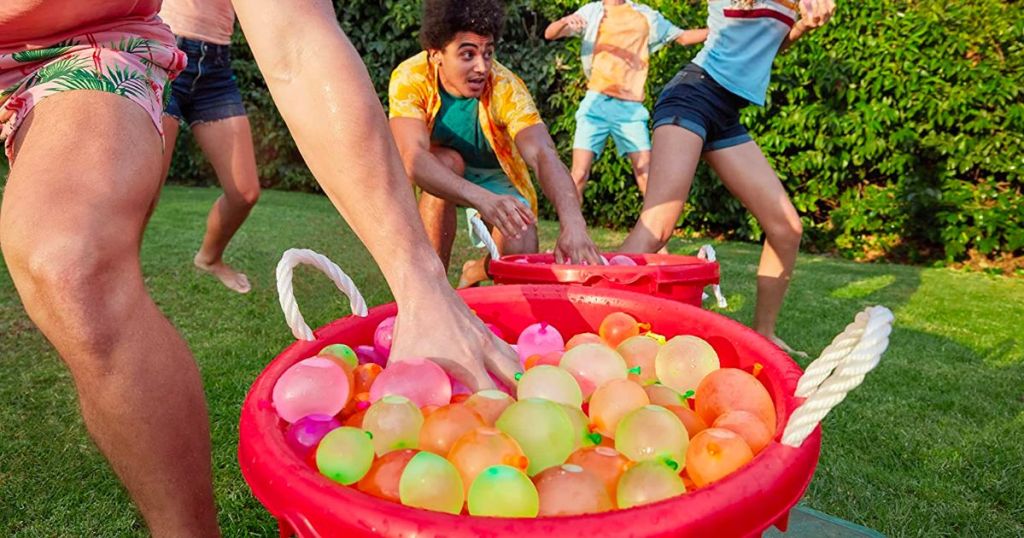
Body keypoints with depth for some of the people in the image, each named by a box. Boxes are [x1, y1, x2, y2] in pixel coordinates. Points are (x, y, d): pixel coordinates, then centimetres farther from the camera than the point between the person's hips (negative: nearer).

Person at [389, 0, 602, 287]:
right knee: (447, 160, -33)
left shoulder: (506, 87, -28)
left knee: (520, 253, -19)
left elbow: (544, 155, -41)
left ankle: (476, 273, 20)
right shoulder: (409, 79, -28)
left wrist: (573, 224, -59)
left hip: (495, 176, 1)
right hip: (438, 177, -1)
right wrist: (481, 198, -59)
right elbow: (413, 156, -41)